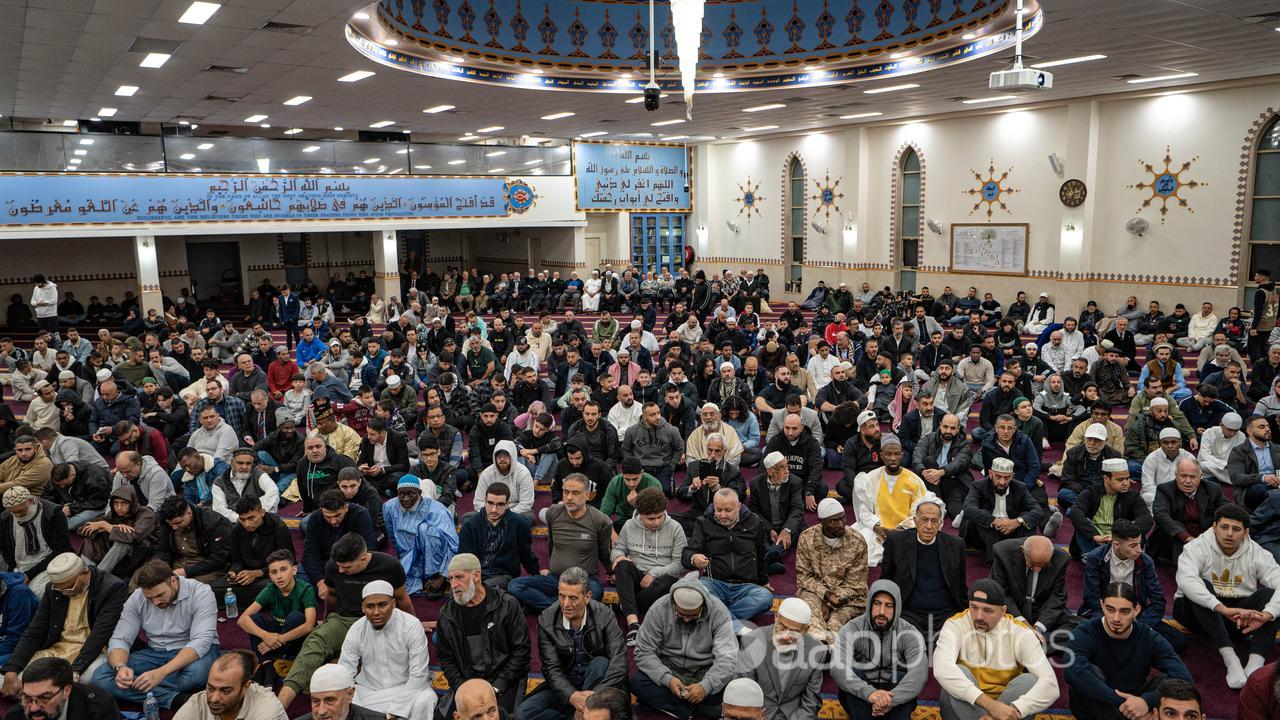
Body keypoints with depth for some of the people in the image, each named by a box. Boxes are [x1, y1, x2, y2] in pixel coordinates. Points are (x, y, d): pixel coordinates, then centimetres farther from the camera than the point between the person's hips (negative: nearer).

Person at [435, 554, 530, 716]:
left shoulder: (507, 605, -7)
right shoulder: (446, 615, 4)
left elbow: (520, 650, -6)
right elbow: (446, 659, 9)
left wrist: (496, 688, -12)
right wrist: (462, 688, -8)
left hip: (503, 681, -3)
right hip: (465, 681, 4)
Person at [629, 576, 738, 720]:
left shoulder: (719, 612, -16)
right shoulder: (659, 610, -15)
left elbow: (726, 658, -21)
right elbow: (644, 652, -13)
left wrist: (706, 686, -36)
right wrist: (667, 679, -28)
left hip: (705, 670, 0)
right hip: (669, 668, 0)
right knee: (637, 682, -28)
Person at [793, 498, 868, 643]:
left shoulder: (857, 541, -8)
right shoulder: (806, 538, -5)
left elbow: (855, 583, -5)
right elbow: (803, 576, -2)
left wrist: (837, 596, -20)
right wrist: (825, 593, -18)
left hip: (848, 594, 1)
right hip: (816, 590, 0)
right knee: (809, 600, -33)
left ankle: (830, 631, -52)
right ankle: (818, 635, -57)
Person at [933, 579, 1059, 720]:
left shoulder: (1021, 633, -9)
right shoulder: (955, 625, -14)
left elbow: (1050, 684, -21)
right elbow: (942, 669, -34)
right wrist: (990, 704, -42)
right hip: (966, 706, -1)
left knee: (1030, 681, -24)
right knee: (959, 673, -29)